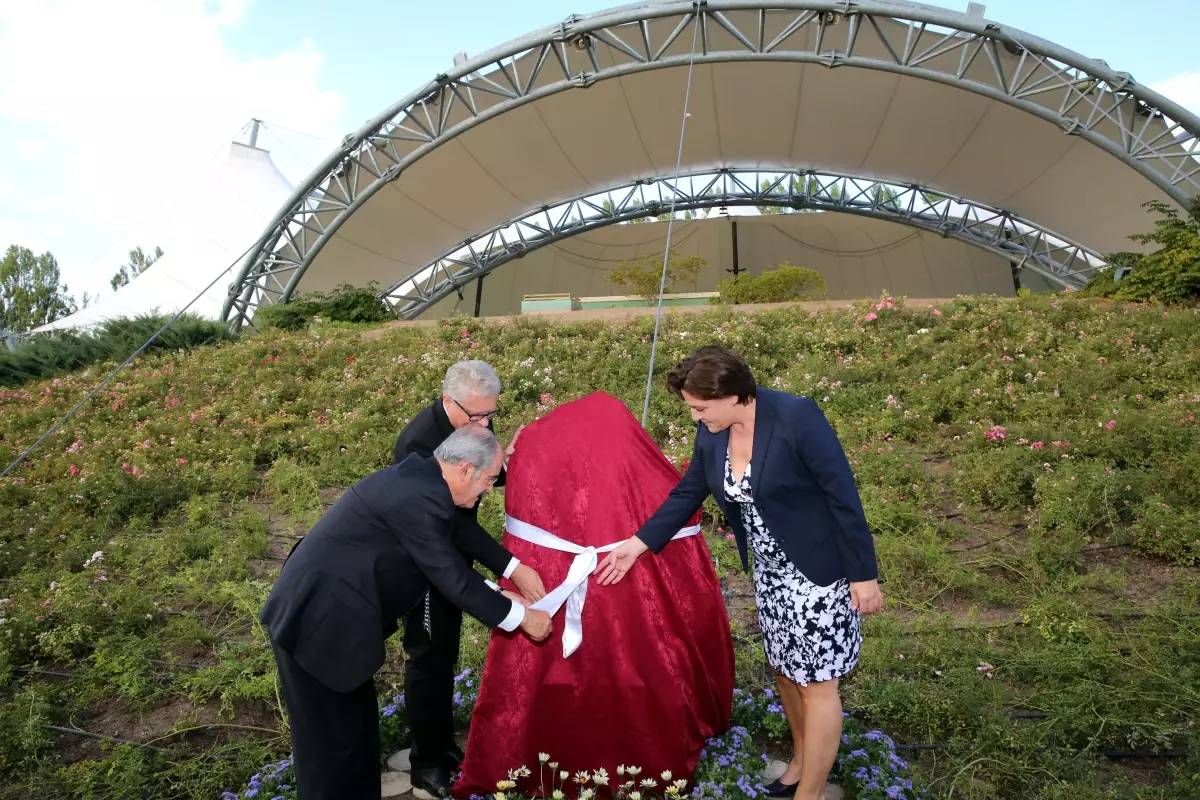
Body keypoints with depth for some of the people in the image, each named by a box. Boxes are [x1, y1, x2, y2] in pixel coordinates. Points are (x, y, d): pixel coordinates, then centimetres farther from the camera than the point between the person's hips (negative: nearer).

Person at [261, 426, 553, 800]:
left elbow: (446, 564, 14)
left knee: (358, 723, 21)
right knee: (331, 738, 6)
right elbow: (451, 579, -20)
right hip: (317, 622, -10)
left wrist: (496, 594, 15)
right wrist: (521, 617, -9)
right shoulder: (420, 497, -25)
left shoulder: (417, 476, 5)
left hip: (321, 610, 10)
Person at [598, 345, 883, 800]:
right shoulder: (711, 432, -6)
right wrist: (638, 543, 5)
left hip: (818, 568, -6)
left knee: (816, 683, 4)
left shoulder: (797, 417, -25)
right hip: (769, 571, 7)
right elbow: (687, 494, 7)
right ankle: (804, 760, 43)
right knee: (785, 671, 19)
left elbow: (843, 497, -20)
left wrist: (863, 574, -16)